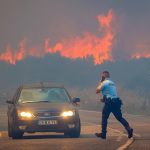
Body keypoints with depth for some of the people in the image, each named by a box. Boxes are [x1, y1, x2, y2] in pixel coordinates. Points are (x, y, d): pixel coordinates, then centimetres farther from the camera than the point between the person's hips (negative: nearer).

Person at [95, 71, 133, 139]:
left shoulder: (104, 83, -5)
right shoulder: (112, 83, 21)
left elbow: (97, 91, 0)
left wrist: (100, 83, 10)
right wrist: (104, 99, 24)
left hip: (109, 103, -7)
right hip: (116, 102, 7)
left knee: (104, 117, 5)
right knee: (119, 117, 7)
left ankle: (103, 134, 6)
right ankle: (128, 129, -11)